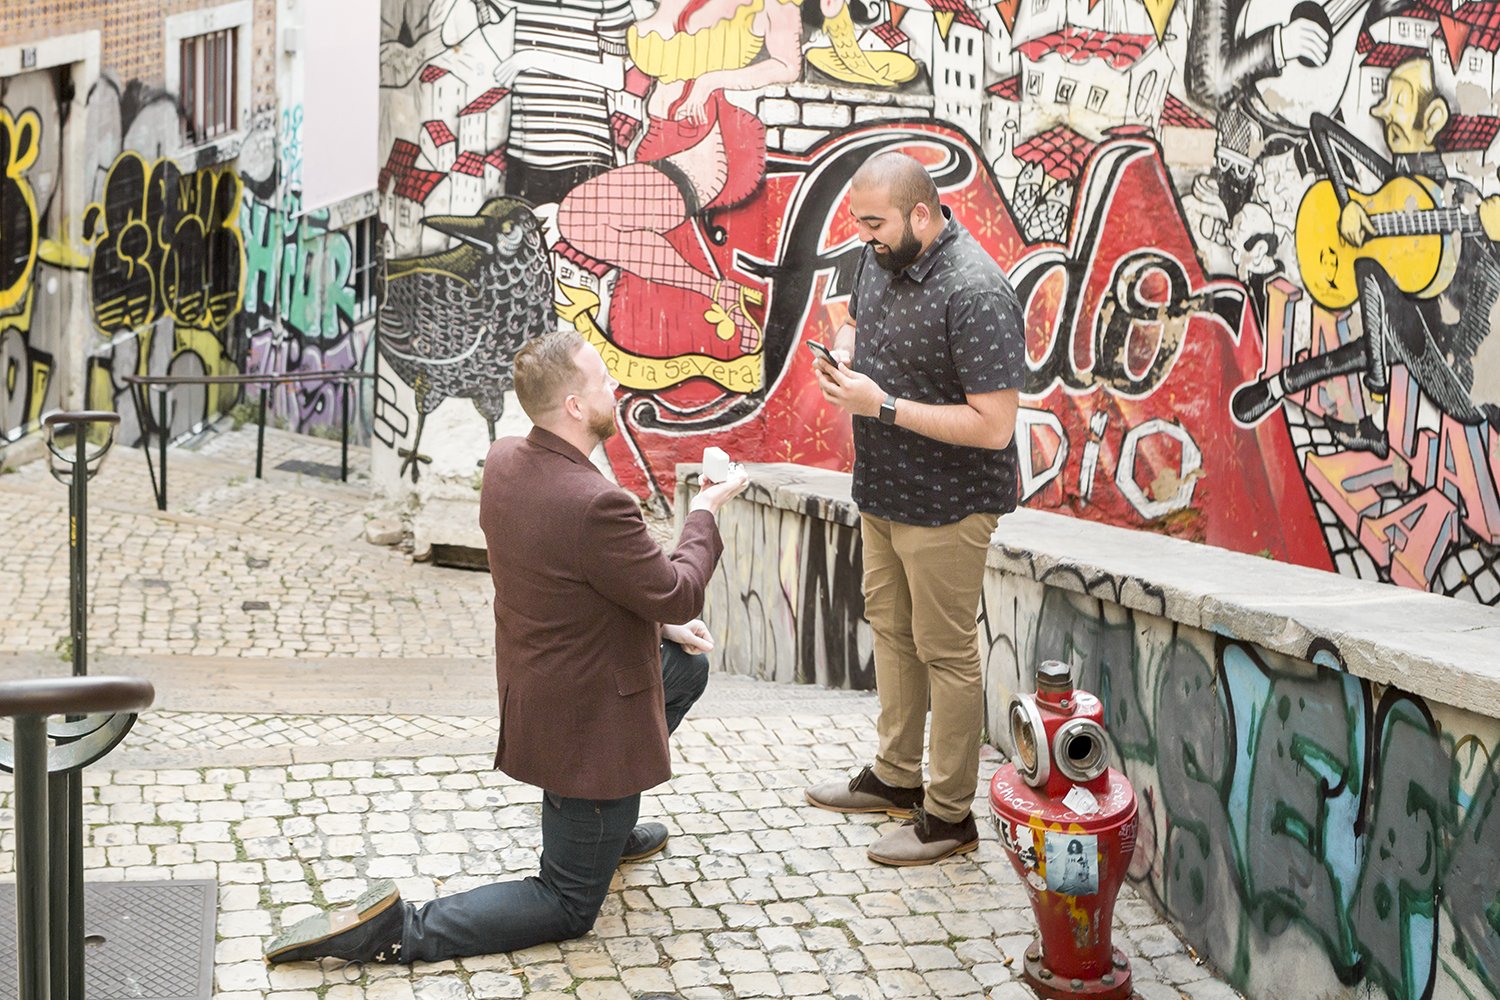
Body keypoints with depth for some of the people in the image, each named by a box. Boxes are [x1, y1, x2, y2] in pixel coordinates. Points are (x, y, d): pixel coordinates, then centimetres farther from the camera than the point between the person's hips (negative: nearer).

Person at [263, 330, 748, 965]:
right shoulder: (597, 505, -33)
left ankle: (607, 827, 37)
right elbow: (679, 595, -19)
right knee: (569, 907, 9)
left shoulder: (504, 462, -6)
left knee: (688, 666, 30)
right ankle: (400, 932, -5)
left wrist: (660, 623, 10)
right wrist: (706, 513, -2)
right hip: (587, 720, -8)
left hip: (531, 685, 8)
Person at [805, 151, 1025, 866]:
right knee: (889, 625, 21)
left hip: (945, 505, -9)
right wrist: (841, 356, -1)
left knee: (945, 653, 3)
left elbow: (993, 426, -28)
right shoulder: (880, 256, 1)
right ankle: (895, 776, 39)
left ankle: (948, 816, 17)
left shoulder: (975, 293, -27)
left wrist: (884, 406, -26)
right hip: (884, 488, 9)